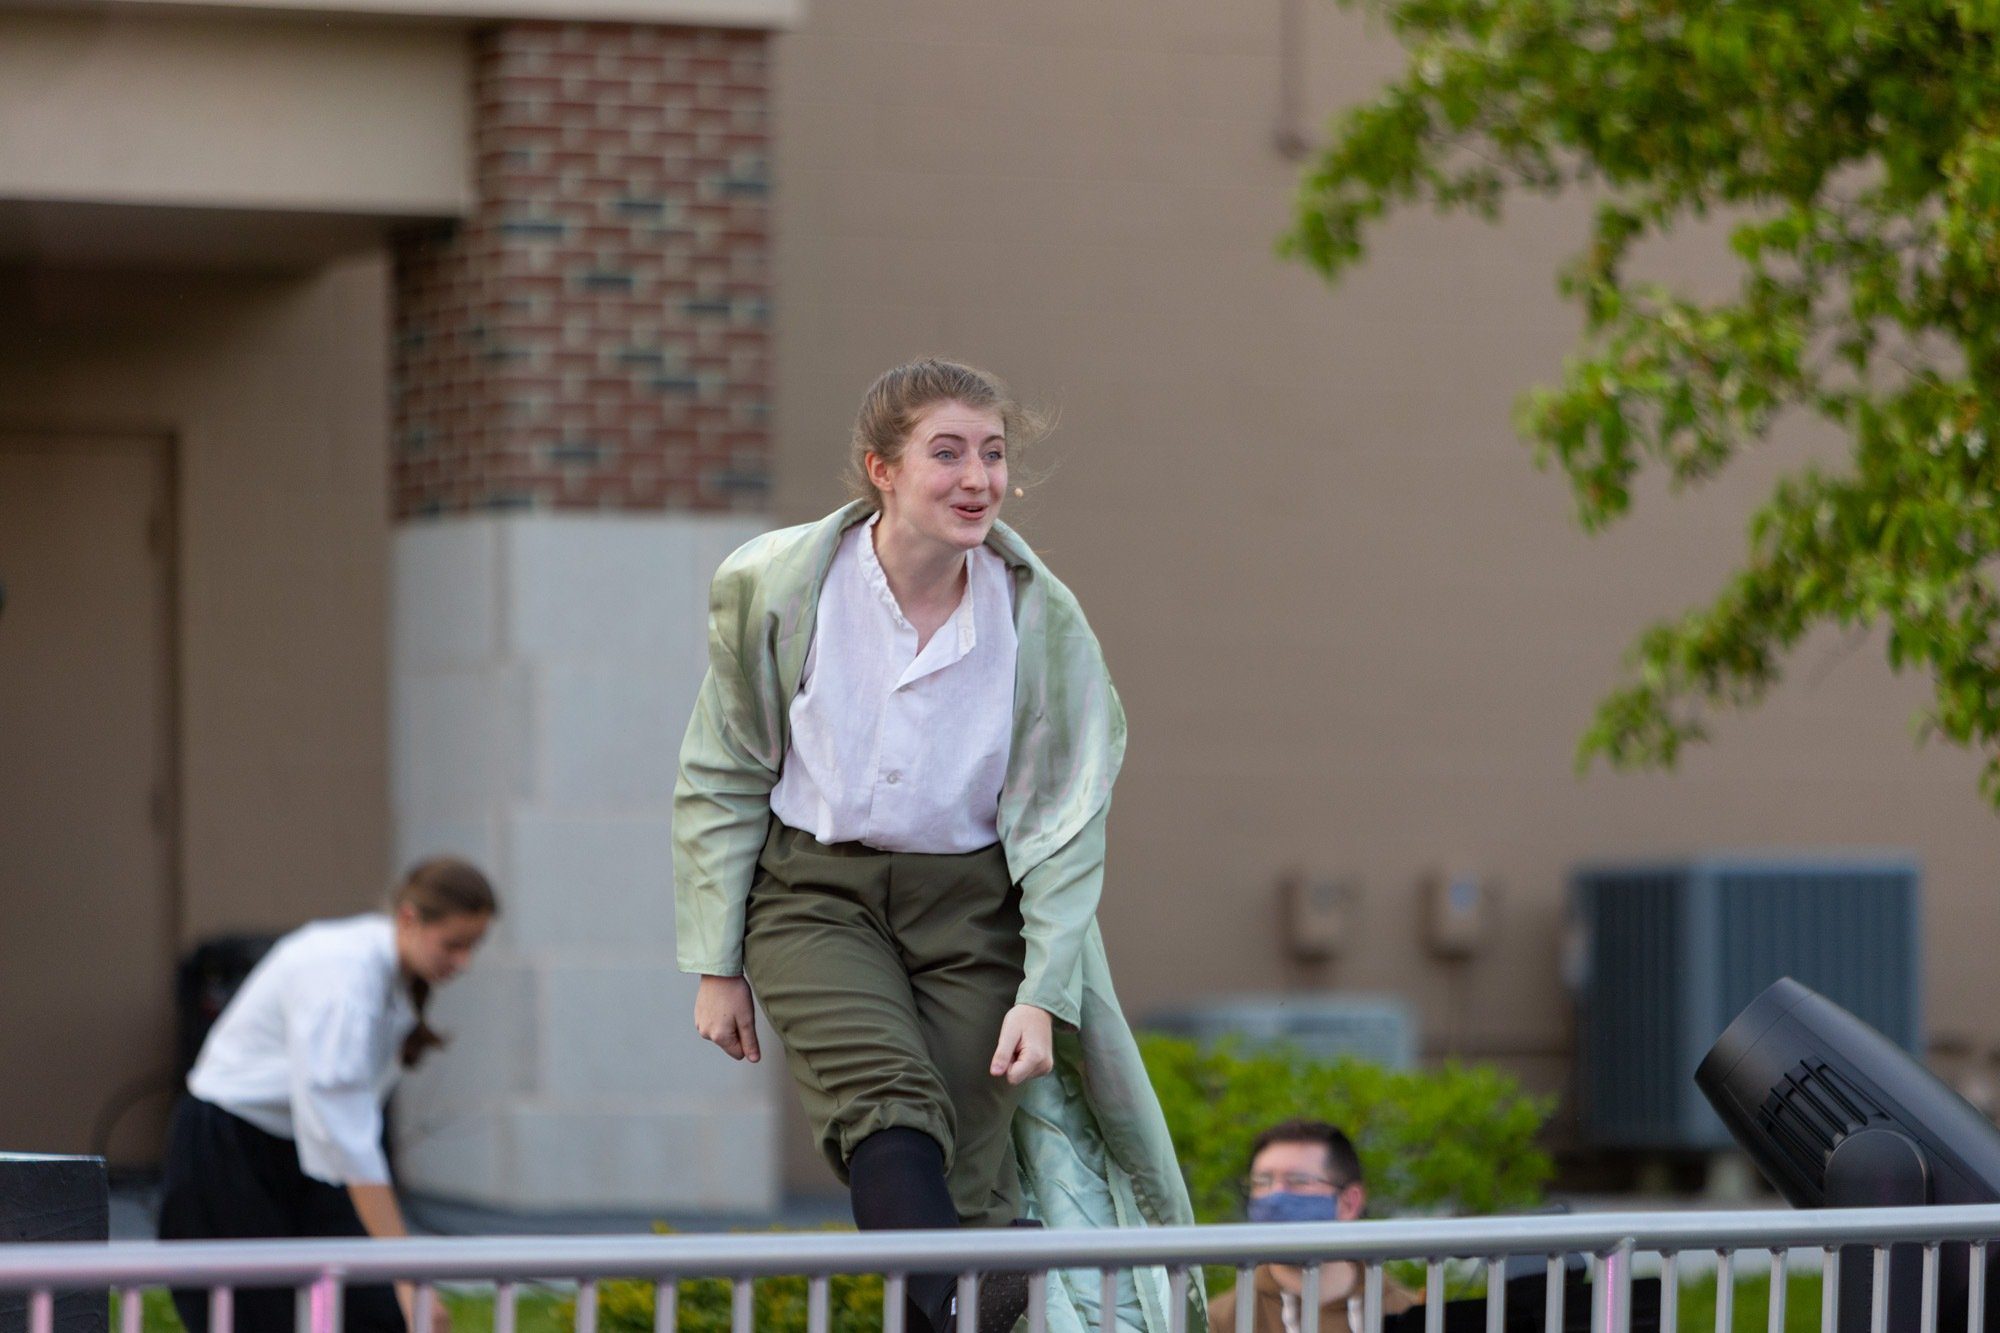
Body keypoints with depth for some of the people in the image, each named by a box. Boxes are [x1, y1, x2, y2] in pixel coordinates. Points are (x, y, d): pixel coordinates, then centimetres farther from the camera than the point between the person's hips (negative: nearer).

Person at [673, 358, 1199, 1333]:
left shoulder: (1042, 622, -5)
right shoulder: (773, 587, -6)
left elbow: (1062, 827, 0)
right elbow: (721, 784, 4)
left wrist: (1042, 995, -9)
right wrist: (716, 966, 3)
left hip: (971, 903, 2)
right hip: (814, 892, -1)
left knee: (969, 1182, -6)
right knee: (889, 1108, -26)